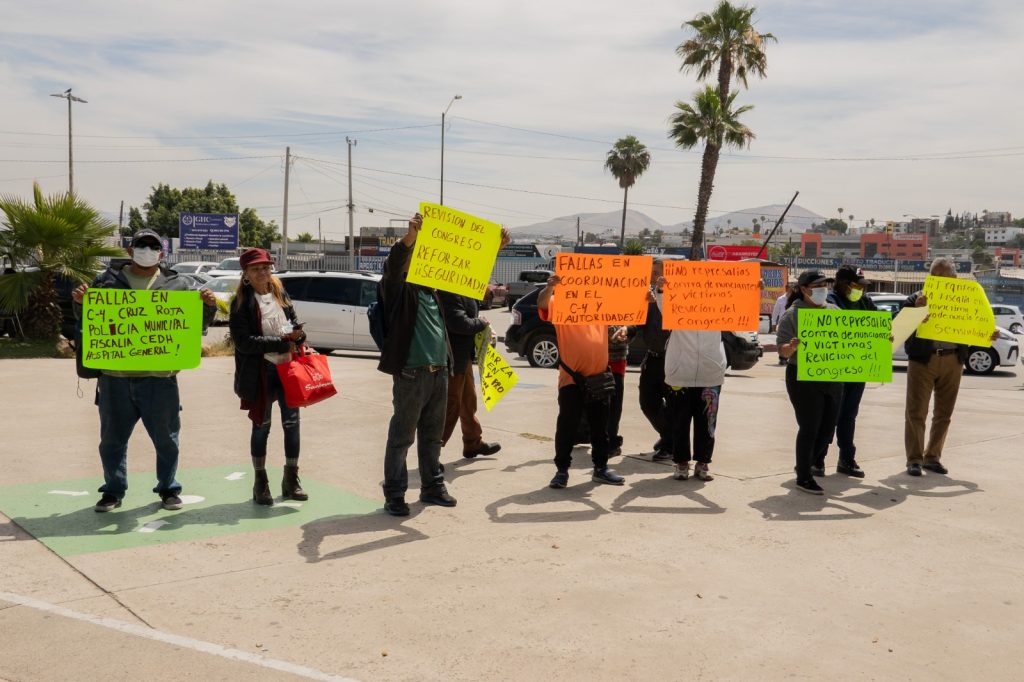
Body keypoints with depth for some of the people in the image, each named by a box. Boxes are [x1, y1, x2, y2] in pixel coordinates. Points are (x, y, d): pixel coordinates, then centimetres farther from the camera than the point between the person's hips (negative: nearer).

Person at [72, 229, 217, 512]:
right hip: (114, 375, 1)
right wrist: (80, 302, -7)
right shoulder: (108, 280, 9)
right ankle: (113, 490, 23)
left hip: (159, 376, -1)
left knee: (166, 437, 7)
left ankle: (168, 488, 22)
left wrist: (208, 306, -9)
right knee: (113, 437, 10)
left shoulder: (176, 285, 8)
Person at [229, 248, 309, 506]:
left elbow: (295, 325, 17)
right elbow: (243, 342, -17)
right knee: (261, 426, 7)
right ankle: (260, 483, 20)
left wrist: (297, 334, -8)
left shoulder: (281, 295, 8)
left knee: (292, 422, 8)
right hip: (260, 371, -4)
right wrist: (281, 342, -18)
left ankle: (291, 480, 22)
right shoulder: (241, 303, -8)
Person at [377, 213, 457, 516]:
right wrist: (410, 236, -38)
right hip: (411, 374, -7)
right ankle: (394, 495, 9)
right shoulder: (398, 289, -2)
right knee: (401, 437, 1)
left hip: (439, 372, 7)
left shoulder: (432, 290, 17)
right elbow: (394, 264, -21)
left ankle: (432, 487, 28)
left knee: (432, 436, 16)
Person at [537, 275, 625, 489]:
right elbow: (542, 304, -20)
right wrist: (550, 287, -39)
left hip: (599, 376, 5)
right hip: (571, 377, -4)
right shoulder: (560, 301, -2)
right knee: (567, 425, -1)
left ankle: (601, 467, 25)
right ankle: (562, 469, 8)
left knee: (600, 425, 13)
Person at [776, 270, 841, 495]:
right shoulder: (792, 314, -6)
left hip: (832, 378, 6)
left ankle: (807, 463, 33)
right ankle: (803, 477, 5)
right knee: (809, 428, -5)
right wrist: (792, 346, -32)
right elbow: (782, 350, -10)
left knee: (827, 428, 11)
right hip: (804, 379, -6)